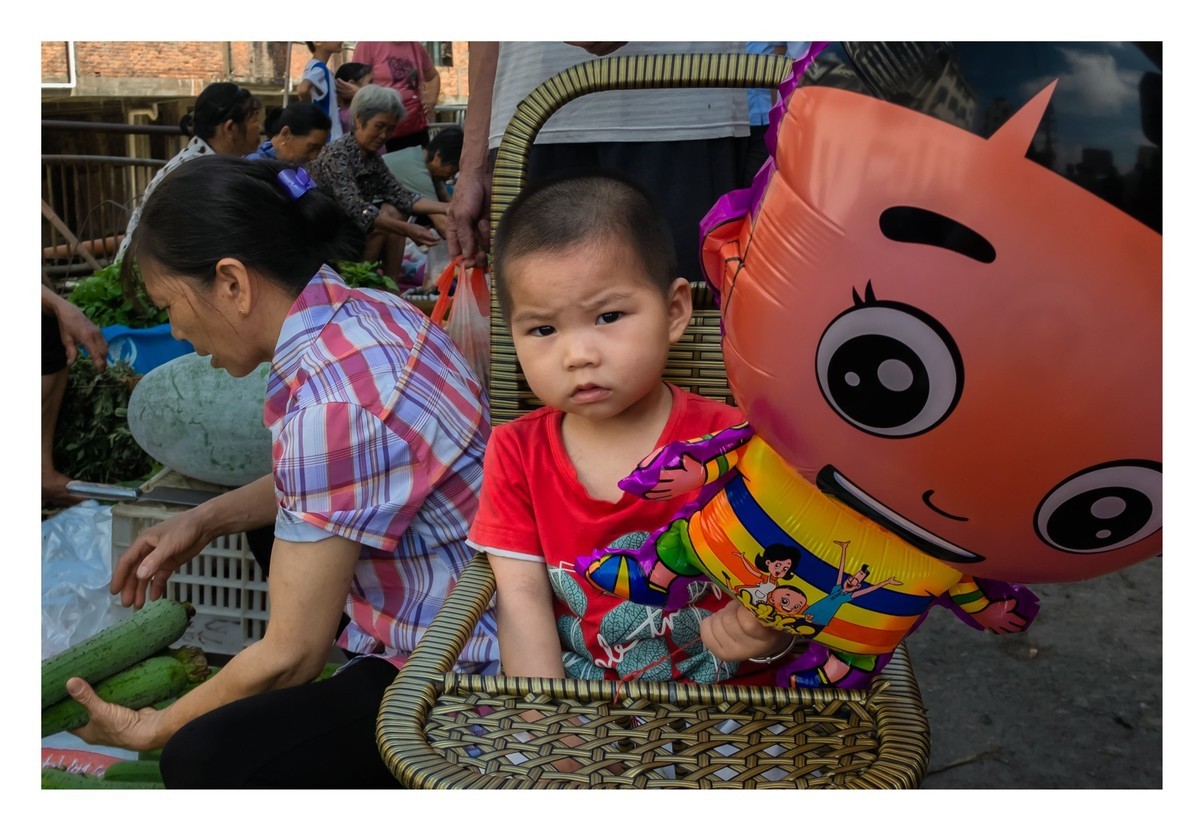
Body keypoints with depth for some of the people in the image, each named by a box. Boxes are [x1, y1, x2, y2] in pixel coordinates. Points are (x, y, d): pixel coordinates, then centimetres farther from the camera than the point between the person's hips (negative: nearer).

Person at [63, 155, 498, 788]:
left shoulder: (330, 401, -28)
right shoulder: (365, 307, -1)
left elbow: (291, 655, -19)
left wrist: (152, 729, -2)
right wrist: (206, 519, 10)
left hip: (468, 674, -10)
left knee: (203, 759, -20)